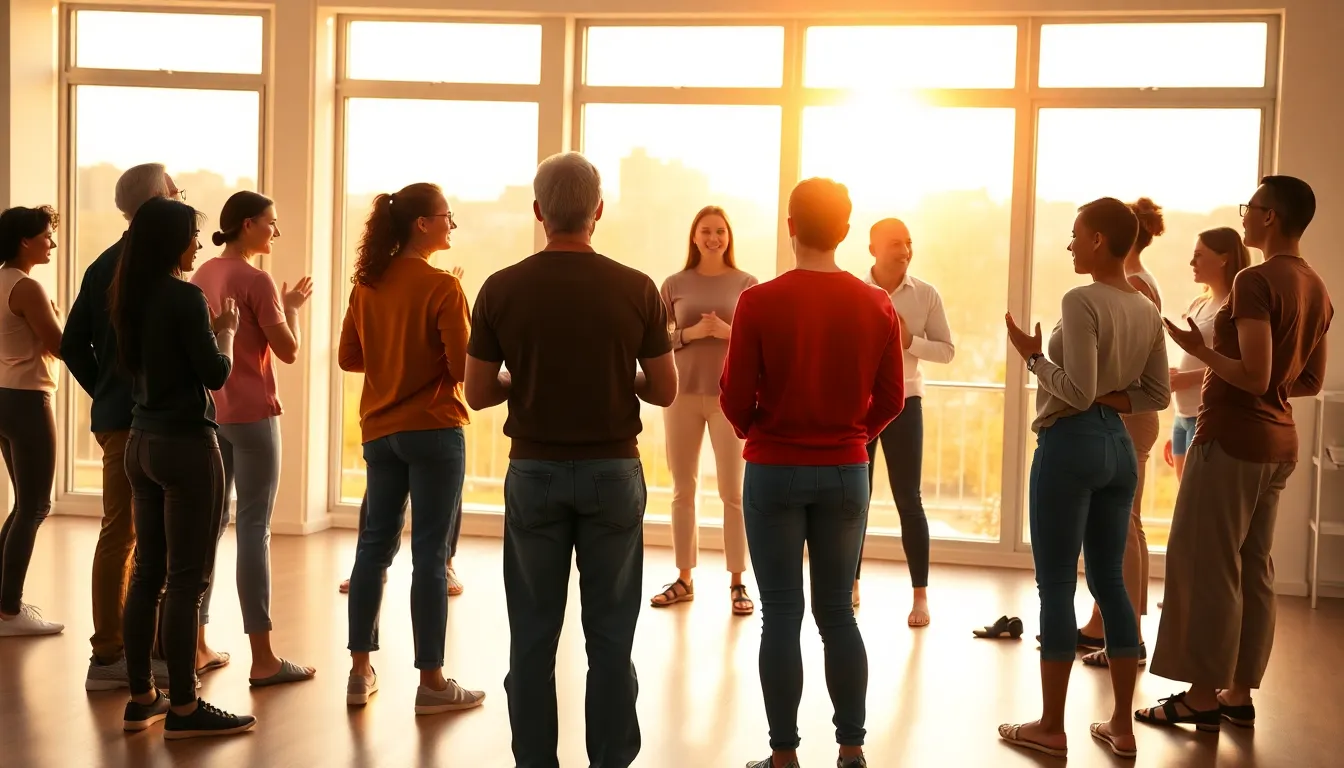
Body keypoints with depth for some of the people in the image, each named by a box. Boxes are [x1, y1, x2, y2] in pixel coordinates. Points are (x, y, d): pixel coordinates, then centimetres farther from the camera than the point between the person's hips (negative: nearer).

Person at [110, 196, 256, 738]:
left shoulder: (132, 297, 9)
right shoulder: (185, 297, -15)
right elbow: (216, 374, -13)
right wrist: (226, 330, 5)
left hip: (143, 441, 8)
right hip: (186, 444, -8)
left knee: (147, 572, 12)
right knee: (187, 578, -3)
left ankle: (141, 699, 19)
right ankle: (183, 708, 2)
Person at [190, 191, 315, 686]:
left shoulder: (202, 276, 10)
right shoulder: (256, 281, -14)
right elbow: (289, 351, -12)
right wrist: (292, 306, 4)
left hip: (209, 413, 8)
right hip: (251, 415, -8)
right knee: (254, 530, -6)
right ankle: (263, 658, -3)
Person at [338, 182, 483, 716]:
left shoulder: (367, 283, 5)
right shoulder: (441, 286, -14)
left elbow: (349, 357, 10)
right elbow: (464, 365, -15)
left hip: (379, 430, 6)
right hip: (433, 431, -6)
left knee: (375, 544, 13)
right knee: (430, 553, -1)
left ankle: (360, 671, 19)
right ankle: (431, 682, 6)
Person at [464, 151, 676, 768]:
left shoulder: (502, 289, -5)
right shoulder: (637, 290, -7)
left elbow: (478, 392, 0)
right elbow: (664, 391, -1)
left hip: (534, 472, 1)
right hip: (613, 470, 0)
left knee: (533, 634, 10)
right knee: (610, 636, 8)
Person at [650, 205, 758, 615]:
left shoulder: (746, 284, 2)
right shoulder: (675, 284, 4)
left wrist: (729, 333, -16)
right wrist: (690, 334, -13)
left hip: (730, 397, -1)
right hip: (682, 395, 2)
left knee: (733, 492, -1)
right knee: (683, 490, 7)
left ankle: (737, 582, 6)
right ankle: (684, 579, 16)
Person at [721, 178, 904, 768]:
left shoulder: (759, 301, -12)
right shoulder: (877, 305, -4)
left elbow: (736, 398, -8)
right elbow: (890, 400, 2)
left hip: (774, 471, -3)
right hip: (846, 472, 3)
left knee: (782, 614, 5)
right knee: (837, 612, 13)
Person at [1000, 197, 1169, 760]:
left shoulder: (1081, 301, -14)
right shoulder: (1148, 311, 9)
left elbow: (1078, 392, -18)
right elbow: (1157, 395, 13)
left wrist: (1033, 357, -5)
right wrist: (1113, 401, 6)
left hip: (1071, 444, -8)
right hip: (1119, 446, 8)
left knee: (1056, 586, 1)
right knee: (1110, 582, 13)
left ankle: (1051, 727, 10)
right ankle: (1122, 725, 19)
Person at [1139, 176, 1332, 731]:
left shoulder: (1255, 281, -17)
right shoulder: (1316, 289, 10)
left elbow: (1254, 376, -22)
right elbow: (1310, 381, 17)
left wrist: (1200, 350, -9)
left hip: (1232, 436, -9)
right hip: (1278, 441, 9)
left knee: (1205, 565, -1)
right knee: (1253, 568, 11)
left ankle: (1203, 696, 4)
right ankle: (1238, 694, 17)